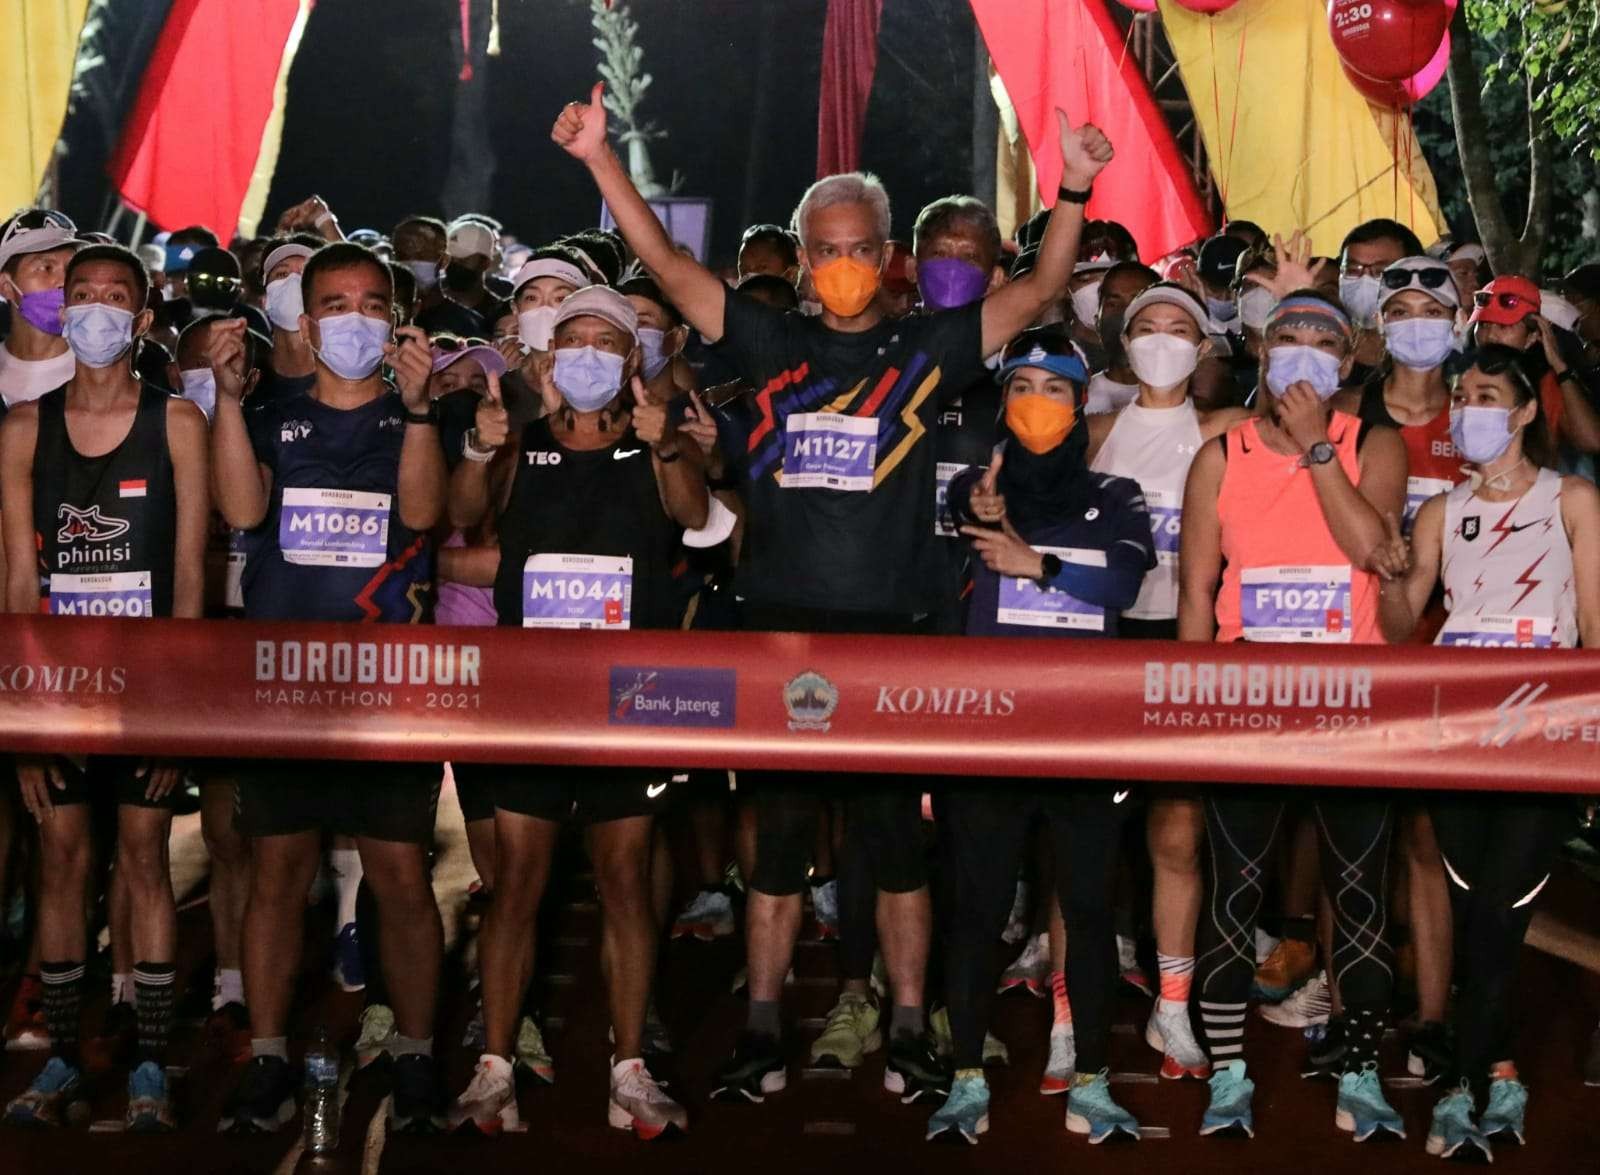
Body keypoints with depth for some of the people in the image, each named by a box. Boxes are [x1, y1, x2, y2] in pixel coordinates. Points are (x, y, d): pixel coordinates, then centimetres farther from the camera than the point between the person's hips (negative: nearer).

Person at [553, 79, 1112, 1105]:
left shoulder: (924, 351, 3)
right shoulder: (772, 347, 8)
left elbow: (1040, 292, -4)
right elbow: (666, 263, 5)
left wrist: (1074, 191, -18)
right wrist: (601, 158, -2)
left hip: (885, 631, -2)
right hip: (780, 625, 2)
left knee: (895, 835, 5)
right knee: (779, 838, 8)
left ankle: (911, 1032, 15)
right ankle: (762, 1036, 16)